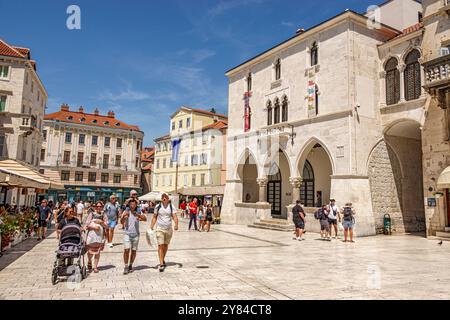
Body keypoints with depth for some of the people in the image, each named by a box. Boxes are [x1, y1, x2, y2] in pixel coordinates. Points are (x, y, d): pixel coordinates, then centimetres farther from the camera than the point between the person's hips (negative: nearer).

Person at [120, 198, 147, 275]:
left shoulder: (138, 212, 1)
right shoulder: (126, 212, -3)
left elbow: (145, 219, -14)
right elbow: (121, 222, -13)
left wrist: (138, 214, -29)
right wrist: (123, 216, -33)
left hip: (136, 234, 2)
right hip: (127, 234, -2)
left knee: (134, 251, 8)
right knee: (126, 250, -12)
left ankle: (130, 265, 25)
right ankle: (126, 266, -2)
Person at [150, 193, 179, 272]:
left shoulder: (171, 207, -2)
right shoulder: (158, 206, -1)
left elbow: (174, 217, -9)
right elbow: (154, 217, 6)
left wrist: (176, 225, -26)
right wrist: (151, 227, -1)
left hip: (169, 229, 2)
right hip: (160, 228, -2)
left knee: (166, 245, 15)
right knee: (160, 245, -9)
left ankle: (163, 260, 36)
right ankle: (161, 264, -8)